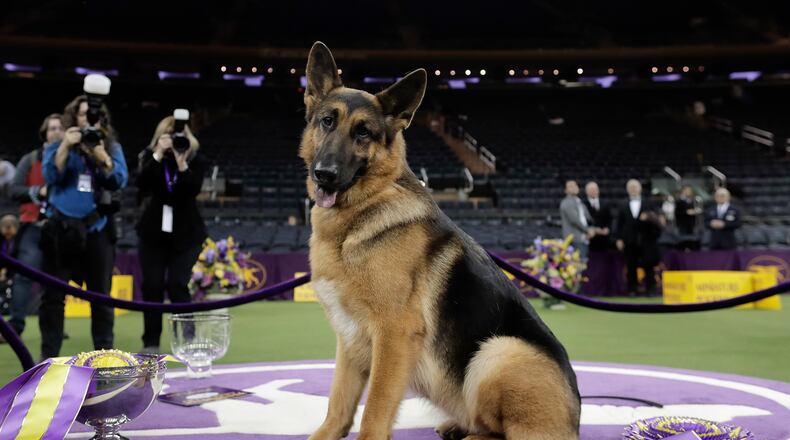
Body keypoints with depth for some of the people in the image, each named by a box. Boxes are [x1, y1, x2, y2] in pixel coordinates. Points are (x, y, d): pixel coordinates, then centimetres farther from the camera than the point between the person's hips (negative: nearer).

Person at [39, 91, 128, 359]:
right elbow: (50, 176, -11)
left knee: (101, 294, 4)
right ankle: (49, 354, 8)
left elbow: (120, 181, -8)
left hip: (97, 230, 0)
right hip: (61, 228, 0)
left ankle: (104, 352, 13)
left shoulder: (112, 148, 6)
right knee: (53, 294, 0)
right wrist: (65, 146, -22)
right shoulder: (57, 146, 6)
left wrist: (102, 157, -24)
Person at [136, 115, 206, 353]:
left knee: (176, 285, -9)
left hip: (185, 234, -2)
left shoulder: (194, 161, -1)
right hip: (153, 233, 2)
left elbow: (193, 190, -16)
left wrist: (182, 164, -29)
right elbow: (142, 183, -17)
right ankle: (151, 342, 9)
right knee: (152, 286, 0)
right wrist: (158, 155, -25)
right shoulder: (150, 158, 2)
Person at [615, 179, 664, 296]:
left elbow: (657, 218, 2)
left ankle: (650, 289, 3)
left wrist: (649, 217, -18)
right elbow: (620, 225, 7)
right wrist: (619, 238, -1)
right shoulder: (623, 207, 11)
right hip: (630, 242, 1)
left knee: (648, 265, -2)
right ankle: (632, 289, 7)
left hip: (646, 240, -1)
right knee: (631, 267, 2)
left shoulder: (648, 205, 10)